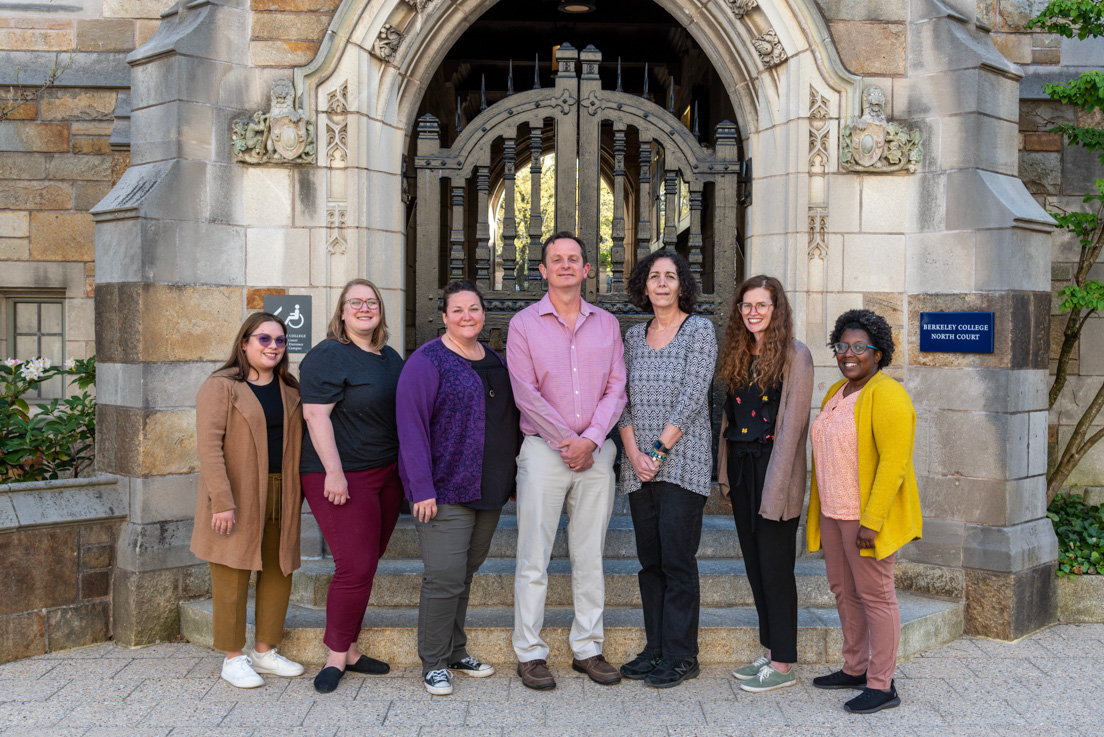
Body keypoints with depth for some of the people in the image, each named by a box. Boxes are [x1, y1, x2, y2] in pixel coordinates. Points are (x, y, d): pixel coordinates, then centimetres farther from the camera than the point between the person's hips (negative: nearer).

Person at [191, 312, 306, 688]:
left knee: (278, 573, 10)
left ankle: (265, 651, 24)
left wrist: (297, 495, 10)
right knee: (233, 576, 1)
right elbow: (209, 445, -13)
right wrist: (222, 501, -20)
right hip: (239, 499, -6)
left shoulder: (290, 389, 12)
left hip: (280, 497, 6)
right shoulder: (221, 386, -6)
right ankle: (233, 658, 13)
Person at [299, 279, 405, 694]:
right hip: (344, 476, -7)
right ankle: (337, 656, 6)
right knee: (355, 566, -9)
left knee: (366, 564, 10)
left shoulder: (391, 358, 15)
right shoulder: (328, 356, -9)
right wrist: (334, 472, -22)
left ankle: (348, 649, 21)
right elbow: (316, 415, -16)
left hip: (387, 473, 8)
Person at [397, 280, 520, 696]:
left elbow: (510, 420, 20)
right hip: (446, 490, -7)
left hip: (489, 490, 7)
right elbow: (411, 426, -13)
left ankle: (456, 652, 27)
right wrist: (422, 488, -19)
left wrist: (513, 475, 15)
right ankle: (434, 664, 8)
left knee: (467, 571, 15)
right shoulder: (427, 362, -8)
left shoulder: (495, 361, 14)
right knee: (446, 576, -7)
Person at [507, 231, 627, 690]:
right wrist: (567, 440, -10)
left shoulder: (606, 324, 11)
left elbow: (616, 388, 5)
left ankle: (587, 648, 17)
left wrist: (590, 439, -9)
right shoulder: (524, 324, 2)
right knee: (534, 556, -1)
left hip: (596, 451, 3)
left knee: (590, 555, 8)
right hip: (543, 448, -3)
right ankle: (530, 653, 7)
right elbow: (526, 393, -5)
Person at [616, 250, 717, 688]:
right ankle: (655, 648, 18)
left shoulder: (700, 330, -2)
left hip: (682, 462, -5)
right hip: (639, 465, 5)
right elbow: (623, 398, 8)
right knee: (649, 559, 9)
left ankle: (680, 656, 5)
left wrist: (659, 450, -13)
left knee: (677, 560, -4)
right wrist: (634, 452, -5)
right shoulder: (634, 336, 13)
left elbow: (691, 397, -10)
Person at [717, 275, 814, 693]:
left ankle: (783, 664, 9)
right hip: (741, 467, 7)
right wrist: (726, 471, 10)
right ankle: (770, 651, 24)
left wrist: (776, 482, -17)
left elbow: (793, 423, -13)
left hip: (774, 468, -7)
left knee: (775, 568, -1)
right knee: (754, 564, 13)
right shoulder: (737, 355, 12)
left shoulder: (795, 355, -9)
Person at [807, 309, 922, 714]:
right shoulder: (836, 393, 12)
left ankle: (882, 685, 7)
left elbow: (894, 462, -21)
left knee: (874, 594, -2)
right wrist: (822, 510, 17)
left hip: (869, 514, -9)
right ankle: (855, 669, 29)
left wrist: (871, 520, -25)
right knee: (844, 589, 16)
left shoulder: (886, 395, -16)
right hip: (836, 510, 9)